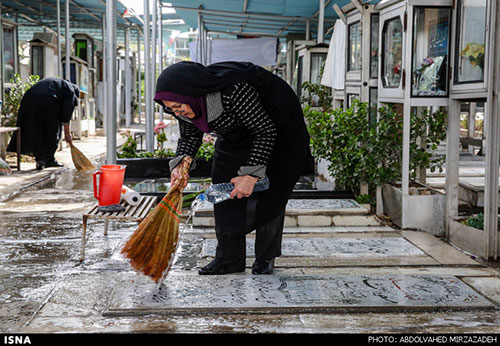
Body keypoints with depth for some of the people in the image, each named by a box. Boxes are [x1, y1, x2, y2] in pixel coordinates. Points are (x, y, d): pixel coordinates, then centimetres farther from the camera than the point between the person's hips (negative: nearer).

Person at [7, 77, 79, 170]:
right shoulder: (70, 91, 14)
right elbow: (66, 114, 5)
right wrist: (67, 133, 10)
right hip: (47, 102, -6)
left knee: (36, 132, 12)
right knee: (52, 133, 11)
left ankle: (40, 159, 5)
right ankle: (49, 160, 14)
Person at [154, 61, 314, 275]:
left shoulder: (233, 91, -41)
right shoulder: (186, 104, -18)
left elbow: (265, 132, -34)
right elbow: (189, 137, 1)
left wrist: (251, 175, -36)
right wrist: (180, 165, -19)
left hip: (276, 125, -7)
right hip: (236, 133, 7)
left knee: (267, 193, -7)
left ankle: (266, 258, 5)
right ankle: (230, 258, 3)